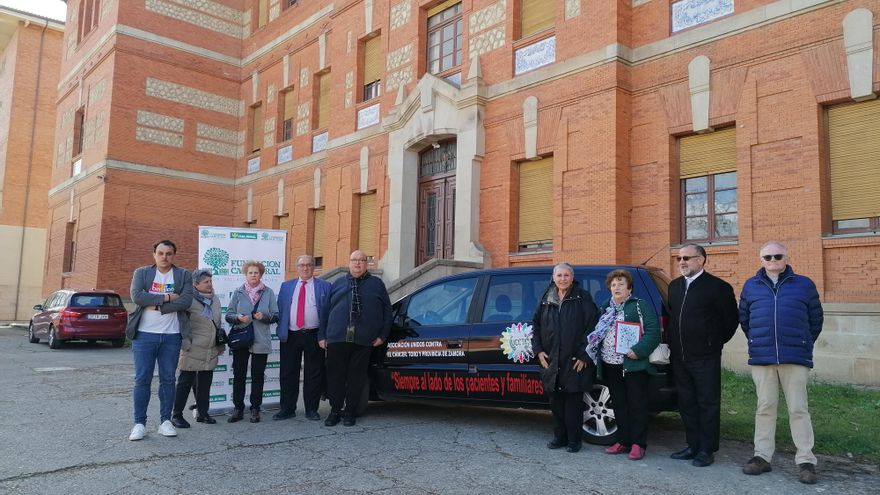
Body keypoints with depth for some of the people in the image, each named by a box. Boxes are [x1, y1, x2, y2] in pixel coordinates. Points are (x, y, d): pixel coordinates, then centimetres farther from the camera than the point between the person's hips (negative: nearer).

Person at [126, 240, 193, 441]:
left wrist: (156, 306, -13)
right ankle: (139, 423, 10)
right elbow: (136, 296, -11)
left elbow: (186, 301, -10)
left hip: (172, 335, 1)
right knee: (142, 379, 1)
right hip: (144, 334, 0)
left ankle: (165, 421, 16)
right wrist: (167, 297, -13)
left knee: (168, 379, 7)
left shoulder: (183, 276, 4)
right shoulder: (141, 273, 5)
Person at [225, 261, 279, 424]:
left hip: (260, 341, 0)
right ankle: (238, 409, 12)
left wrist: (264, 316, -15)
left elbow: (275, 316, 4)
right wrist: (238, 317, -14)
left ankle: (255, 409, 13)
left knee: (258, 376, 4)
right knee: (239, 375, 3)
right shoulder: (238, 292, 8)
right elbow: (228, 315, 6)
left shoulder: (268, 293, 7)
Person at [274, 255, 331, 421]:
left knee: (313, 375, 3)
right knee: (288, 374, 6)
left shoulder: (324, 286, 4)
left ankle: (311, 410, 13)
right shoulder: (286, 286, 13)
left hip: (314, 336, -2)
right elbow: (279, 309, 12)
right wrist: (280, 330, 1)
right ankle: (287, 409, 16)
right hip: (290, 336, 2)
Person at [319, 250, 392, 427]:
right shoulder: (338, 283, 16)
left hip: (363, 340, -1)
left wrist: (383, 335, 1)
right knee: (335, 375, 3)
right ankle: (335, 411, 16)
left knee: (356, 377, 3)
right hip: (336, 338, 1)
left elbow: (387, 310, 10)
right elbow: (325, 309, 13)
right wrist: (322, 335, 5)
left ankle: (350, 412, 15)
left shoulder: (376, 284, 13)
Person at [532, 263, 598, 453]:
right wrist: (538, 350, 6)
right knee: (556, 401, 11)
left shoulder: (583, 298, -2)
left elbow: (591, 327, -6)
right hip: (551, 361, 4)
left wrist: (584, 355, -11)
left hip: (575, 361, -4)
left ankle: (574, 440, 12)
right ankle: (560, 436, 23)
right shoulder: (546, 299, 10)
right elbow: (536, 325, 16)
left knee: (573, 402, 1)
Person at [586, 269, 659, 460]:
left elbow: (653, 331, -11)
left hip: (634, 365, -6)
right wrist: (596, 354, 7)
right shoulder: (605, 309, 16)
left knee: (637, 405, 0)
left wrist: (638, 351, -20)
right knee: (619, 405, 12)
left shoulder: (641, 306, -3)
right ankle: (623, 441, 21)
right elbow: (597, 334, 20)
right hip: (611, 366, 6)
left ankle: (638, 444, 7)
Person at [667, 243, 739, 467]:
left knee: (708, 404, 2)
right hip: (679, 356, 7)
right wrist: (673, 344, 14)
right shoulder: (674, 286, 12)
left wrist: (716, 342, 0)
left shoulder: (717, 287, -8)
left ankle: (707, 450, 10)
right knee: (686, 403, 12)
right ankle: (693, 446, 23)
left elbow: (731, 319, -4)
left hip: (705, 357, -6)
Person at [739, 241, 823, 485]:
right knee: (765, 408, 9)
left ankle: (806, 461, 8)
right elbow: (743, 318, 18)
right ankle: (762, 456, 16)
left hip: (795, 358, -2)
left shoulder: (804, 284, 2)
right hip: (761, 358, 2)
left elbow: (816, 318, 11)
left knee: (798, 409, 1)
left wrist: (804, 344, 12)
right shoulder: (750, 286, 7)